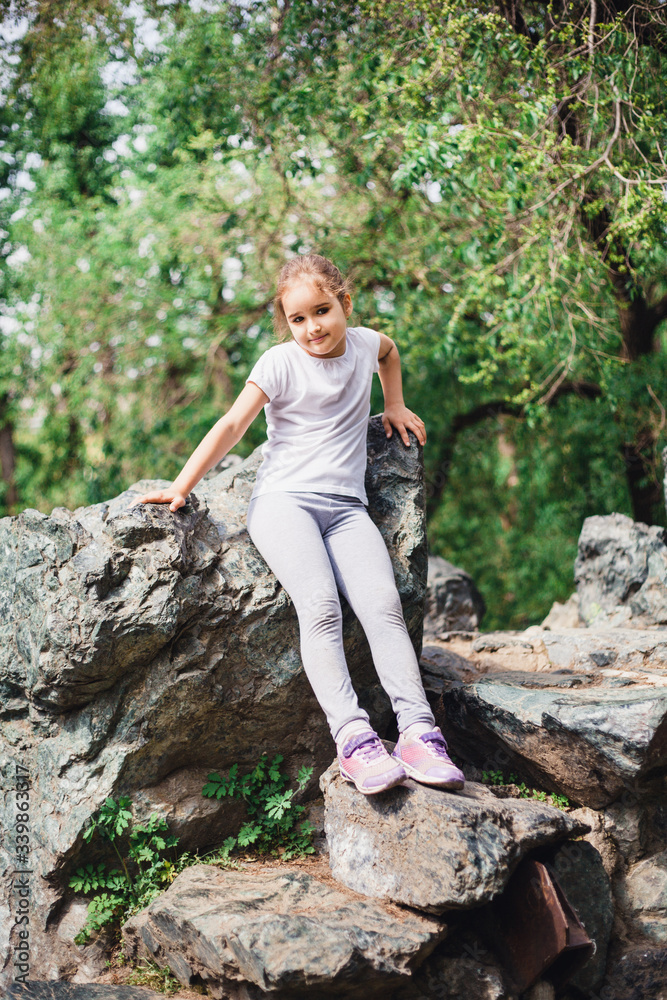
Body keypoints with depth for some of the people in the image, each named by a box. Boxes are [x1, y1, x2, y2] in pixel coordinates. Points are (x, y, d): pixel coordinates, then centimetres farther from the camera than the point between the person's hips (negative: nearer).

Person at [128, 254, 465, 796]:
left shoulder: (363, 343, 12)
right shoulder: (281, 363, -1)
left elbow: (390, 349, 39)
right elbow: (232, 426, -8)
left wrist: (395, 406, 33)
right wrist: (181, 486, -16)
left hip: (346, 507, 4)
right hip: (284, 500, -3)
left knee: (384, 606, -22)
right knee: (320, 606, -29)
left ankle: (417, 731, -29)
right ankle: (353, 736, -34)